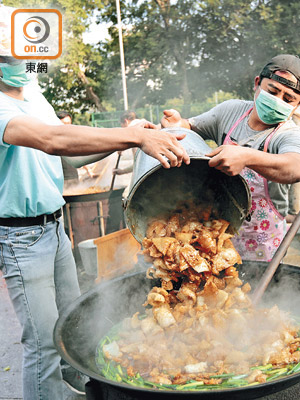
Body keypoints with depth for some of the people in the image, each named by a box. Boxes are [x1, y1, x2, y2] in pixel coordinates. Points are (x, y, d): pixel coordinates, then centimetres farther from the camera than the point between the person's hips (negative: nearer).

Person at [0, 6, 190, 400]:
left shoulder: (33, 92, 7)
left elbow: (71, 155, 12)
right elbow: (51, 139, -39)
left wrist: (127, 140, 0)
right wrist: (136, 136, -44)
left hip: (55, 226, 8)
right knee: (44, 342, -1)